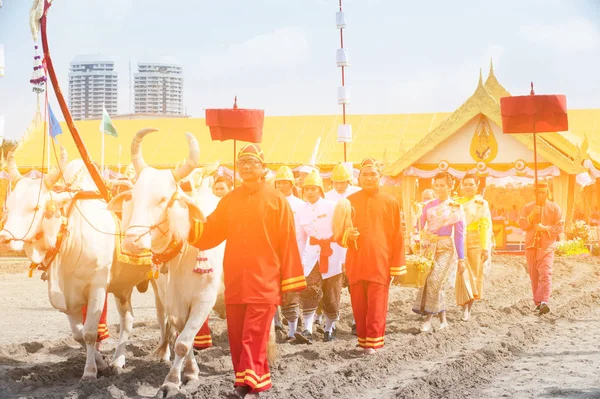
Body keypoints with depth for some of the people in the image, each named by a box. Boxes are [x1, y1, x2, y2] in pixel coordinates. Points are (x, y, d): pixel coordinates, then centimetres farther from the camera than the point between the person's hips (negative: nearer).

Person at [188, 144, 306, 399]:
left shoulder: (276, 200, -1)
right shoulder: (229, 200, 12)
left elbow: (287, 243, -3)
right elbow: (211, 232, 9)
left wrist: (289, 281, -6)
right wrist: (190, 227, -11)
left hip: (263, 283, -5)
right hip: (234, 282, 5)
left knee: (254, 338, -9)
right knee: (237, 338, 9)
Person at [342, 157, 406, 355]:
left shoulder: (390, 202, 4)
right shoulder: (350, 201, 10)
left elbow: (397, 235, 3)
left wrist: (397, 265, 0)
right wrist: (347, 235, -8)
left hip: (380, 262, -2)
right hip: (355, 262, 3)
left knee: (376, 306, -4)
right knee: (359, 305, 5)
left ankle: (373, 342, 1)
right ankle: (363, 340, 15)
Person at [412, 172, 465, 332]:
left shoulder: (455, 208, 1)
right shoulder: (428, 206, 7)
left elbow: (459, 234, 1)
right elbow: (420, 226, 12)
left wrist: (461, 259, 0)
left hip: (445, 247, -3)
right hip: (428, 246, 3)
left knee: (434, 280, -17)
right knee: (432, 282, -1)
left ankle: (428, 318, -10)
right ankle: (443, 319, 11)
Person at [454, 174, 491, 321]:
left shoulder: (482, 203, 4)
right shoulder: (457, 202, 10)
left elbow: (485, 226, -1)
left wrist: (485, 248, -9)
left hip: (475, 242, 0)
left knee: (475, 274, 3)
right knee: (463, 274, -10)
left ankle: (469, 307, 13)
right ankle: (465, 308, -12)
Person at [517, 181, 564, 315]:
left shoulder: (554, 208, 4)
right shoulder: (528, 207, 11)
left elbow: (560, 227, 0)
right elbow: (522, 225, 3)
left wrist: (545, 228, -14)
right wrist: (532, 215, -12)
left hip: (546, 247, -3)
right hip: (531, 246, 4)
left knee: (545, 275, -17)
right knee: (534, 276, 6)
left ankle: (544, 302, -28)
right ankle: (538, 303, 13)